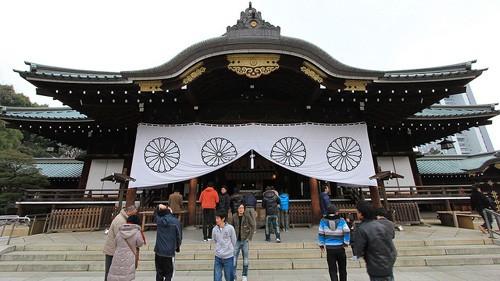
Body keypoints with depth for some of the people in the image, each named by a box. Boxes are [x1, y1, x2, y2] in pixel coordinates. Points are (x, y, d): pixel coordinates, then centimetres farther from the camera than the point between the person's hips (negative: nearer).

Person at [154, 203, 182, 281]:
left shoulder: (159, 220, -3)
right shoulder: (176, 222, -11)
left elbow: (155, 213, 22)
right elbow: (179, 237, -6)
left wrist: (158, 206, 9)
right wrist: (177, 247, 11)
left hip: (158, 251, 3)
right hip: (170, 252, -3)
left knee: (159, 273, 17)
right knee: (169, 273, 9)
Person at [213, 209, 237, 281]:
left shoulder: (230, 228, -12)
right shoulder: (214, 229, -5)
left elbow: (234, 241, -1)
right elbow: (215, 241, 10)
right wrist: (219, 249, 9)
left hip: (228, 256, -2)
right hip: (218, 256, 2)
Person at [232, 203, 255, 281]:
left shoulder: (247, 217, -10)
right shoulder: (234, 217, -6)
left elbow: (253, 226, -5)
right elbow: (232, 227, 7)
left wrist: (249, 237, -8)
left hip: (245, 240, 0)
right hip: (237, 241, 1)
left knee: (245, 259, 12)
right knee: (234, 259, 1)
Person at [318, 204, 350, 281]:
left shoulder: (323, 221, -5)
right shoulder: (341, 220, -6)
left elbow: (320, 234, -5)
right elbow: (347, 232, -12)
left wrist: (321, 245, 4)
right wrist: (346, 243, -1)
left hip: (329, 248, -1)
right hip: (340, 248, 1)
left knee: (332, 269, 10)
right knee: (342, 268, 20)